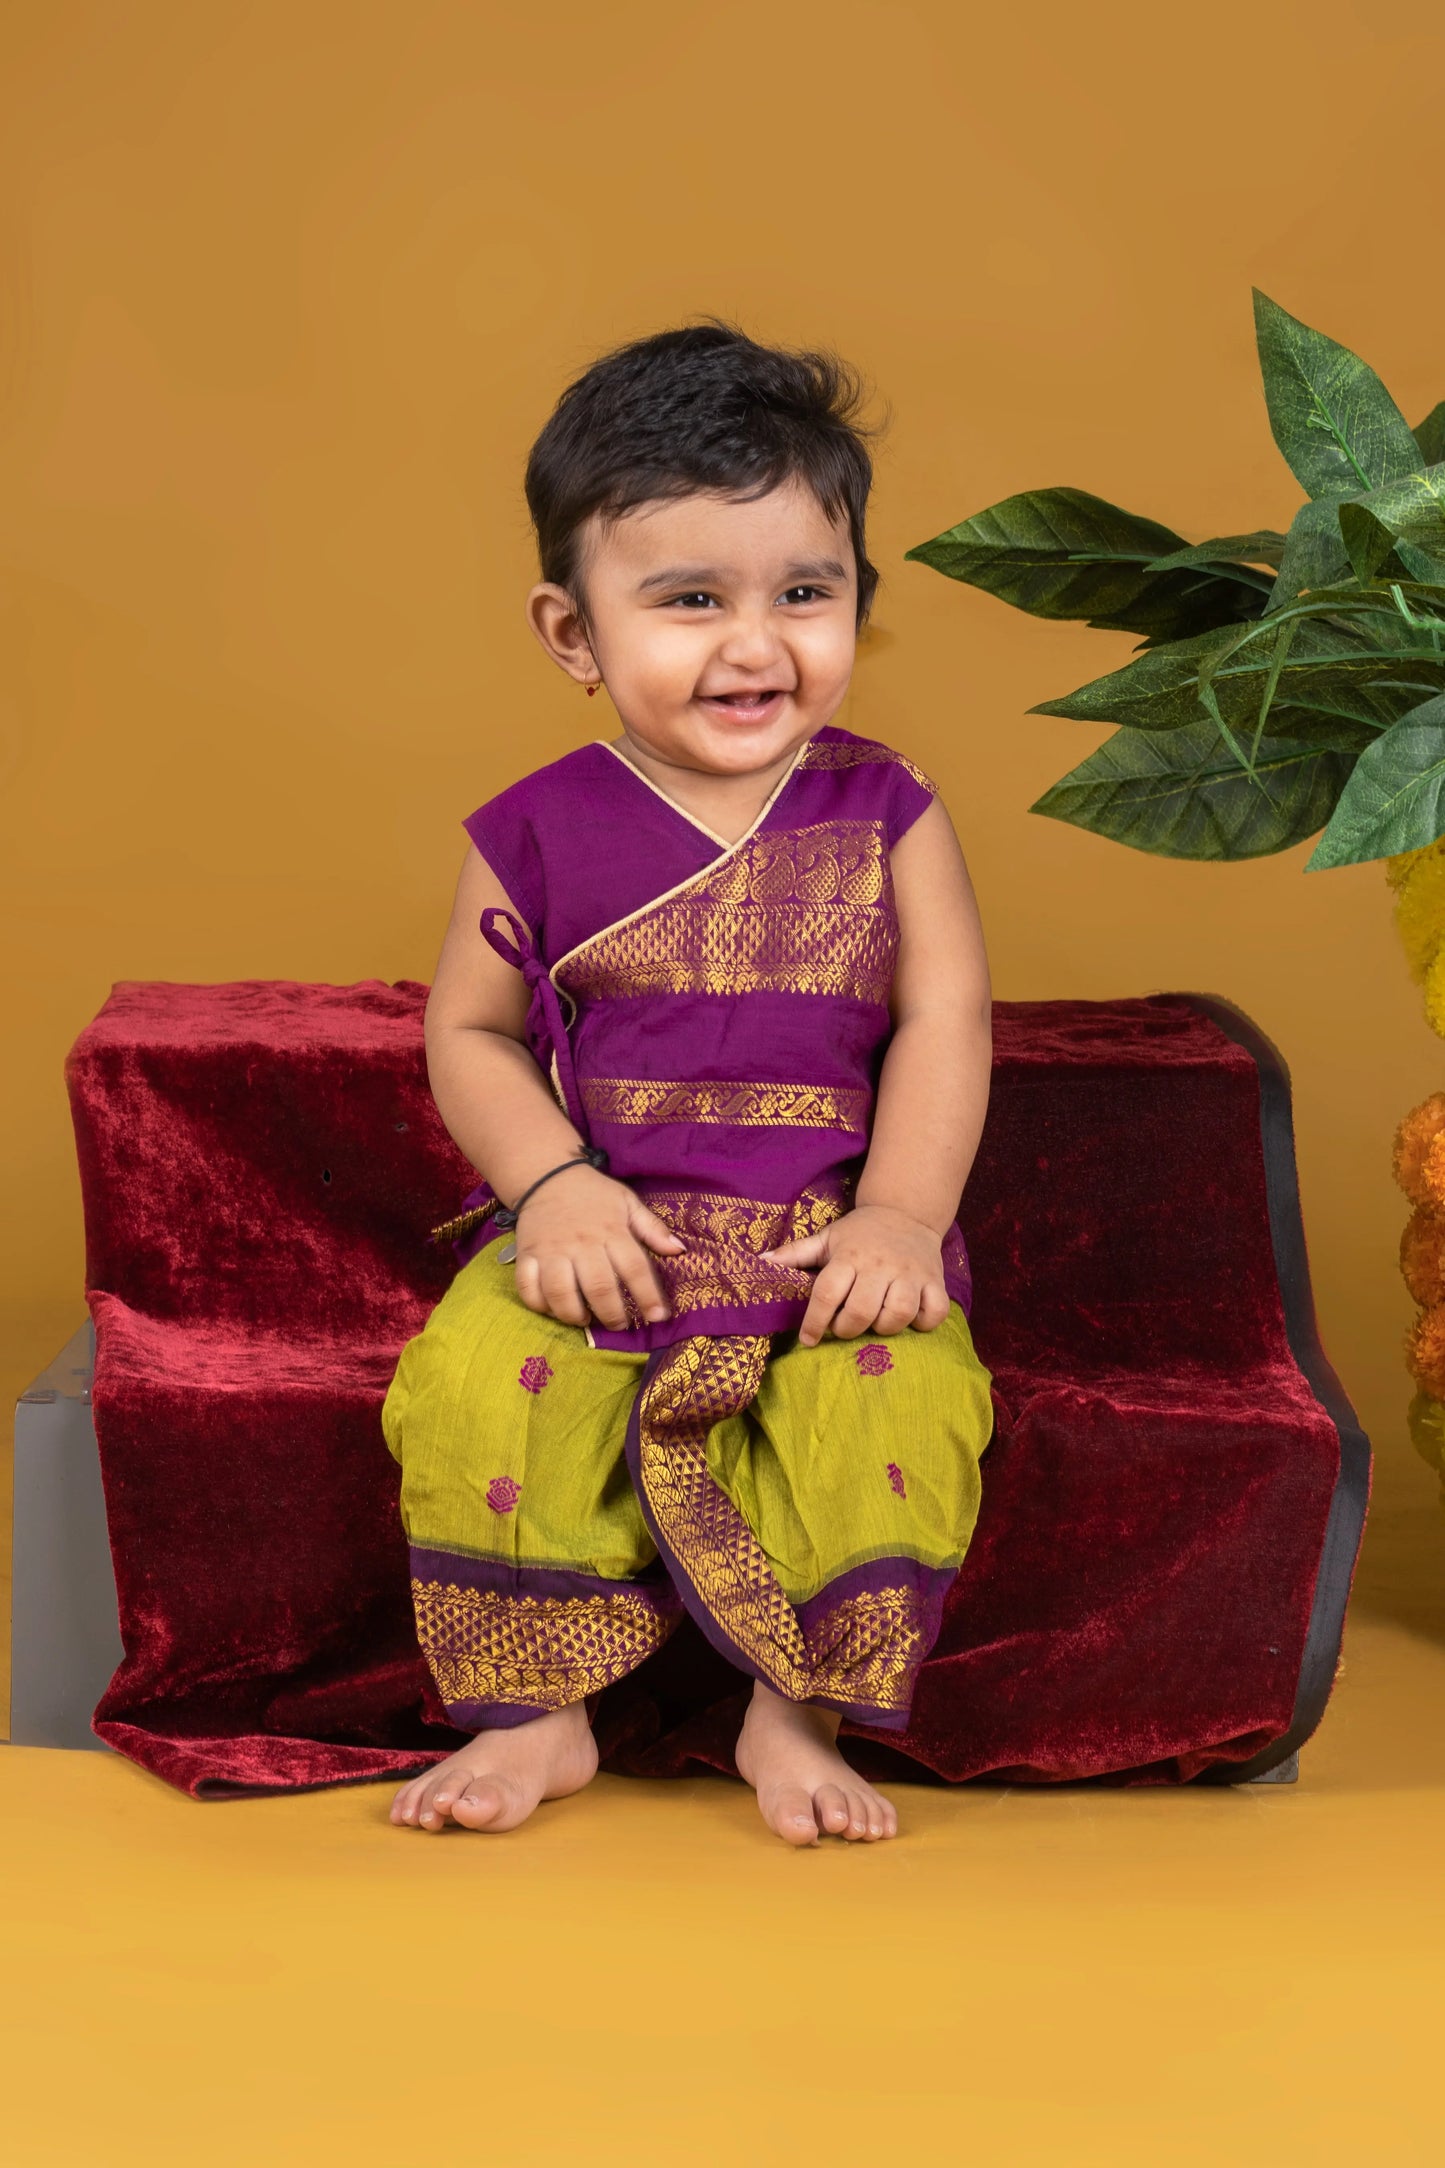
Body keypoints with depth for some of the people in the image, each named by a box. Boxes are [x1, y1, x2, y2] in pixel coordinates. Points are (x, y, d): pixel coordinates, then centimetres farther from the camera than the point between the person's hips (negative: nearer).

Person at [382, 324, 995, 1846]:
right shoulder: (540, 836, 2)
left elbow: (942, 1023, 0)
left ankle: (796, 1716, -9)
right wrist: (552, 1185, -11)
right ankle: (535, 1715, -8)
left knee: (897, 1400, -29)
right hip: (602, 1230, 0)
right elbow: (469, 1032, 6)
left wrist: (901, 1213, -13)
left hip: (837, 1237, 0)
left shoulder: (884, 813, 4)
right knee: (474, 1385, -27)